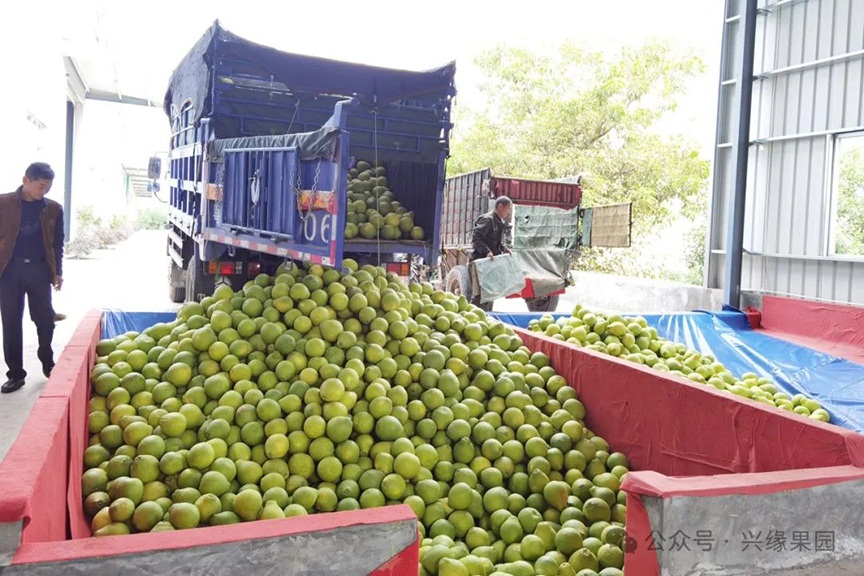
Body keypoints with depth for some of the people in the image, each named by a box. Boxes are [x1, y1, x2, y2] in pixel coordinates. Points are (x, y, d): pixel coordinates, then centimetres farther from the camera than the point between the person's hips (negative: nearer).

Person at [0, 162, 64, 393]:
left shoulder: (53, 209, 5)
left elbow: (57, 243, 11)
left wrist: (57, 272, 7)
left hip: (40, 270, 1)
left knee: (45, 319, 6)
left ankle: (48, 364, 25)